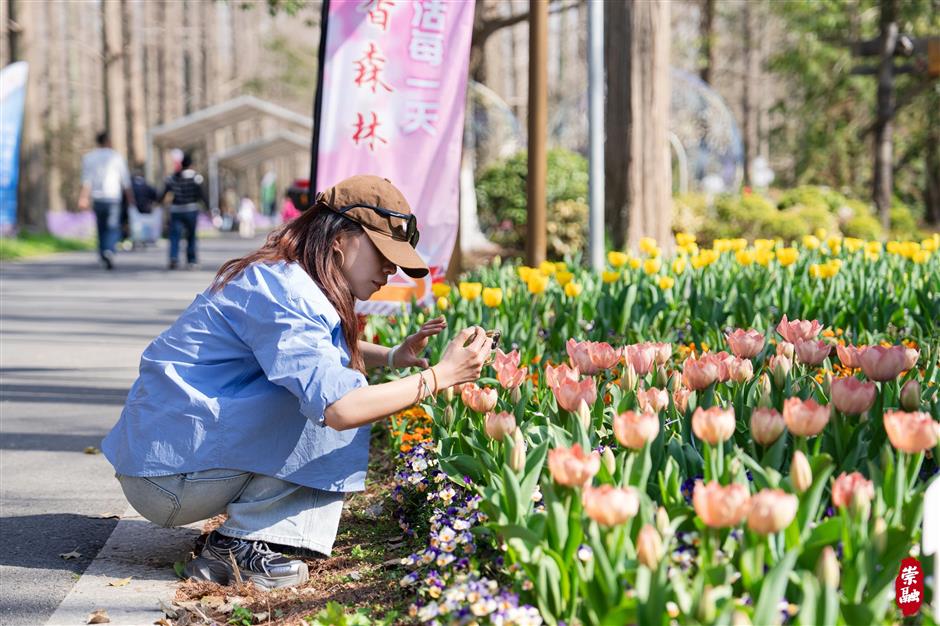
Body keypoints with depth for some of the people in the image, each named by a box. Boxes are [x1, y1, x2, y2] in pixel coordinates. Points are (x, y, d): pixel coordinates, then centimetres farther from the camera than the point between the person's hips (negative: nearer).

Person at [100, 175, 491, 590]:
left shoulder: (279, 277, 12)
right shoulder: (282, 292, -19)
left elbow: (315, 350, 30)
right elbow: (340, 407, -30)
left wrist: (393, 357, 11)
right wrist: (440, 376, -20)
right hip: (169, 476, -10)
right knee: (325, 403, -19)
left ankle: (232, 542, 6)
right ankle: (244, 542, -10)